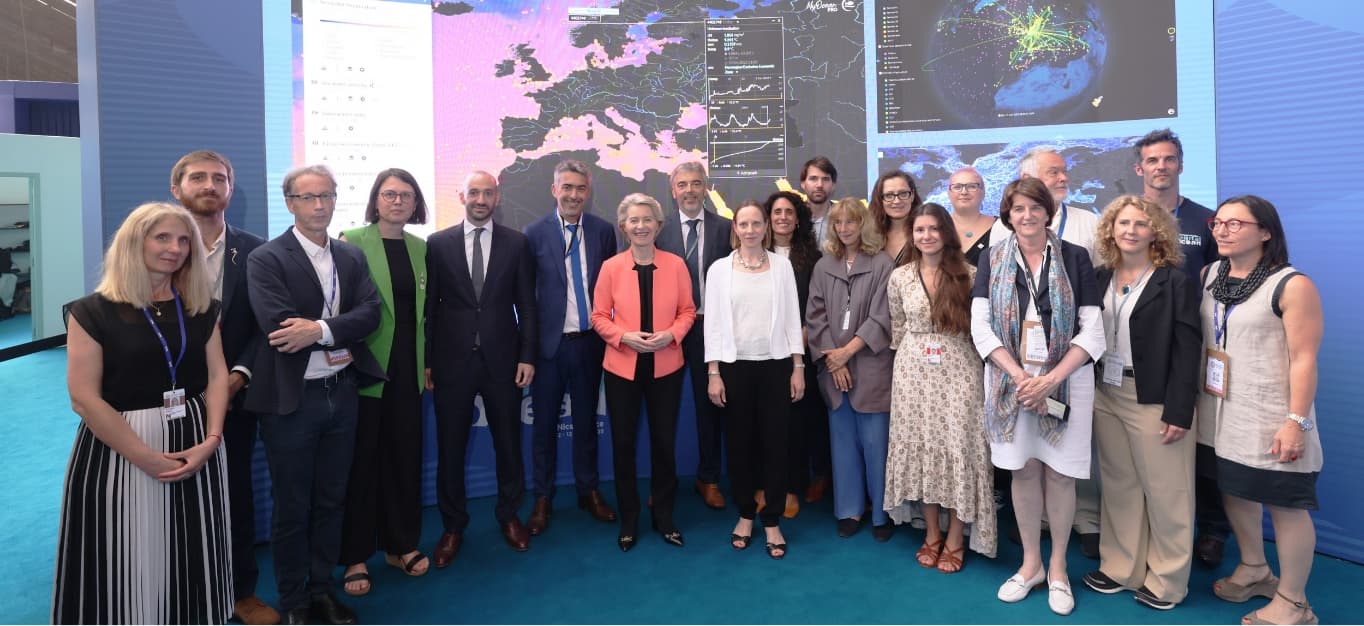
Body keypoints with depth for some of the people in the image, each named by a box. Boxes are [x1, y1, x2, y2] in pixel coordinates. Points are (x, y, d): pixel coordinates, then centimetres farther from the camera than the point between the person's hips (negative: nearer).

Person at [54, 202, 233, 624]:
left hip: (195, 446, 4)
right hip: (118, 451, -3)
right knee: (127, 564, 5)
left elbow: (217, 375, 3)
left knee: (192, 561, 12)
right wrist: (145, 457, -17)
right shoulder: (94, 311, -6)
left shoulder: (202, 308, 7)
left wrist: (210, 440, -12)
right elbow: (84, 398, -11)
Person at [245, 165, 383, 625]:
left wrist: (320, 329, -21)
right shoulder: (266, 259, -8)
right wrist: (341, 335, -14)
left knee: (331, 500, 16)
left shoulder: (352, 256, 6)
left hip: (342, 393, 5)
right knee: (292, 507, 11)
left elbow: (370, 314, -7)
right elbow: (278, 326, -20)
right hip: (291, 399, -4)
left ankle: (322, 589, 33)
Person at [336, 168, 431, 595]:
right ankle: (355, 556, 20)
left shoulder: (421, 248, 10)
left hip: (407, 368, 5)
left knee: (405, 456, 11)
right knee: (361, 460, 6)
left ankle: (401, 544, 27)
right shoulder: (353, 241, -6)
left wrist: (429, 363, 11)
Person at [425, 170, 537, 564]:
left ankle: (509, 516, 30)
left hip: (501, 359, 0)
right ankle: (453, 526, 26)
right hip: (452, 360, 0)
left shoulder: (516, 243, 3)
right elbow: (429, 306, 3)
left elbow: (527, 305, 3)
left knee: (508, 442, 10)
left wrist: (527, 356, -2)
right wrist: (426, 360, 0)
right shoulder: (438, 243, 2)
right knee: (450, 447, 8)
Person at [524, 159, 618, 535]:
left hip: (589, 341, 2)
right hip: (549, 342, -1)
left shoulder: (603, 231, 1)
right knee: (544, 423, 10)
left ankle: (589, 492, 30)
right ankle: (542, 499, 25)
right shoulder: (535, 233, -5)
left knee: (586, 420, 15)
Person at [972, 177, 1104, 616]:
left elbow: (1092, 330, -3)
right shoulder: (992, 260, 4)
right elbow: (980, 325, -2)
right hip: (1009, 378, 1)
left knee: (1059, 473, 6)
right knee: (1023, 469, 9)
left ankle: (1057, 567, 25)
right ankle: (1031, 563, 26)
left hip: (1065, 379, -1)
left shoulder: (1074, 259, 1)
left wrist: (1051, 379, -15)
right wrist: (1019, 375, -13)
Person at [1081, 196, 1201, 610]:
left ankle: (1167, 581, 21)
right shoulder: (1100, 278, 7)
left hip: (1154, 400, -5)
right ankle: (1121, 569, 27)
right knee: (1118, 488, 14)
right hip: (1106, 396, 5)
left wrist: (1179, 411, -15)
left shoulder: (1175, 282, -7)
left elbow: (1187, 351, -11)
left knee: (1164, 492, 6)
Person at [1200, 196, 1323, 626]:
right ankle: (1254, 570, 39)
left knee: (1285, 505, 5)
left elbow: (1304, 359, -14)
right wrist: (1193, 399, 8)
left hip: (1271, 420, -6)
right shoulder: (1209, 276, 6)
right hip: (1221, 416, 6)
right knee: (1235, 492, 19)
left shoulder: (1292, 286, -12)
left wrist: (1297, 421, -18)